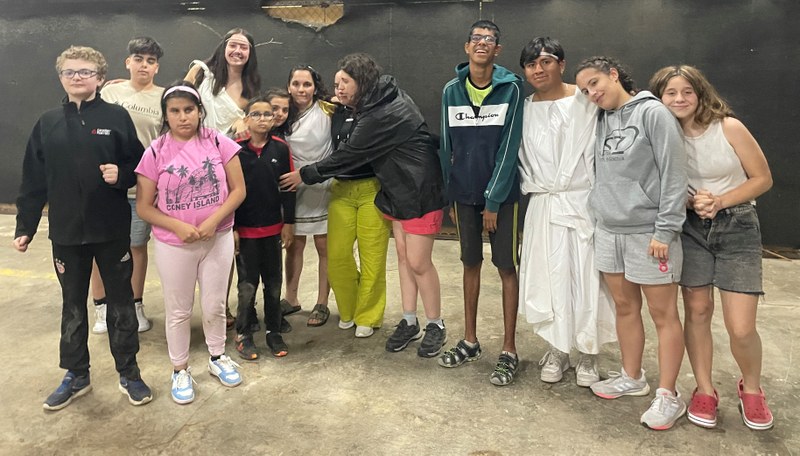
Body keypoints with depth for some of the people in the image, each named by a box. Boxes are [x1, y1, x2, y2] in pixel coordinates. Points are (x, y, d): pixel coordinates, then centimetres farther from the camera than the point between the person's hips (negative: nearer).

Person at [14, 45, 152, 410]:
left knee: (121, 302, 8)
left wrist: (121, 174, -21)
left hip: (112, 230, -2)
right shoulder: (47, 124, 5)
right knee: (72, 305, 14)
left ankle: (129, 374, 22)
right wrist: (25, 226, 4)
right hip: (66, 231, 3)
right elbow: (33, 181, 5)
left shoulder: (116, 117, -3)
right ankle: (76, 376, 29)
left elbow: (139, 165, 0)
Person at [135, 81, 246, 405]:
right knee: (178, 311, 13)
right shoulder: (155, 152, -8)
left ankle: (217, 358, 37)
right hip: (173, 245, 0)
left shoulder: (218, 143, -6)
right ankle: (180, 370, 31)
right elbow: (144, 207, -5)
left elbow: (238, 189, -5)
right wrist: (178, 227, -18)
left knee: (215, 305, 15)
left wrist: (213, 220, -17)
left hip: (218, 239, 1)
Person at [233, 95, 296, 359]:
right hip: (245, 229, -2)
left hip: (274, 228, 2)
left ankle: (274, 332, 24)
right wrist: (231, 228, -6)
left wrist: (288, 223, 2)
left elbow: (288, 187, 4)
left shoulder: (281, 148, -1)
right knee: (247, 284, 7)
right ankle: (243, 335, 21)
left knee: (274, 282, 10)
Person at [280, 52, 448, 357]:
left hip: (420, 190, -10)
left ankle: (435, 326, 14)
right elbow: (353, 149, 11)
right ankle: (409, 323, 23)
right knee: (403, 256, 12)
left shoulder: (380, 115, -22)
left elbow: (348, 155, -17)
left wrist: (305, 175, -6)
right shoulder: (383, 101, 7)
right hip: (397, 189, 10)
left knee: (418, 263, -3)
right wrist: (348, 105, 1)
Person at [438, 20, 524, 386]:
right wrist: (449, 196, 6)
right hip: (464, 193, 4)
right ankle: (470, 341, 26)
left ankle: (509, 351, 12)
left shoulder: (511, 88, -8)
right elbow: (447, 146, 6)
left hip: (502, 194, -3)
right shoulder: (451, 90, 2)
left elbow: (509, 146, -11)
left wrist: (494, 200, -12)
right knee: (470, 264, 13)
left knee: (507, 268, 2)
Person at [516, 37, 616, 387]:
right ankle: (557, 350, 23)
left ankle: (588, 354, 18)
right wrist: (531, 186, 9)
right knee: (548, 277, 6)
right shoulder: (525, 109, 8)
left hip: (581, 201, -3)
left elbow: (599, 150, -6)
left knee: (586, 278, 2)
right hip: (542, 205, 3)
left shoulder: (586, 102, -4)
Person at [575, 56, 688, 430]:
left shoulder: (653, 113, -9)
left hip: (647, 233, -6)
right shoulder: (601, 121, 10)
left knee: (663, 314, 3)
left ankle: (668, 395, 14)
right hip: (608, 231, 7)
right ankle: (632, 378, 31)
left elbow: (674, 174, -13)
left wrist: (665, 230, -16)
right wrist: (600, 213, 8)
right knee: (624, 307, 16)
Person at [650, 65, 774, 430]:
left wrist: (719, 201, -15)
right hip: (690, 228, 2)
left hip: (737, 227, -2)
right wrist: (690, 202, -11)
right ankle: (704, 390, 23)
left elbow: (762, 178, -4)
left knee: (741, 328, -6)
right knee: (696, 311, 4)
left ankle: (751, 387, 23)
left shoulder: (728, 127, -9)